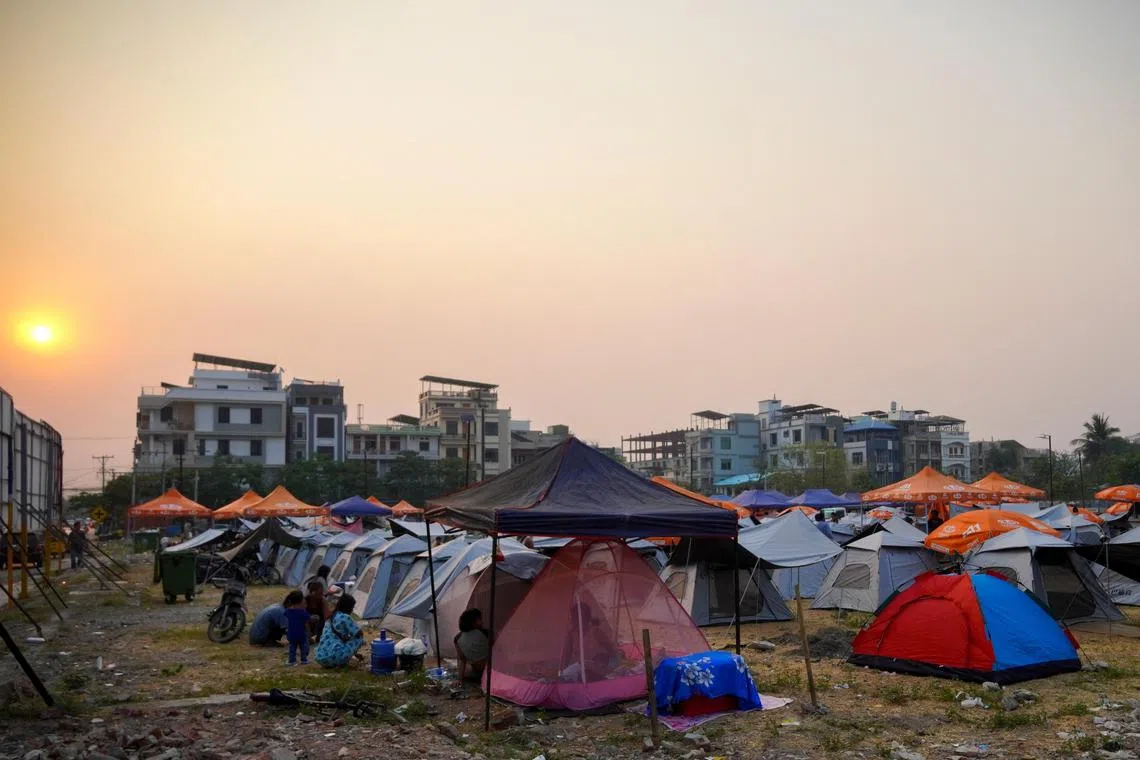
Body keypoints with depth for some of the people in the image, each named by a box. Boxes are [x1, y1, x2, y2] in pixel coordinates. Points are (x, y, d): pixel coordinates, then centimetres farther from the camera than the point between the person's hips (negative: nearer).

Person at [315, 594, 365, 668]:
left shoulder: (332, 617, 19)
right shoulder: (344, 617, -8)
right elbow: (359, 633, 2)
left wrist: (354, 653, 37)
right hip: (333, 656, -9)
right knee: (359, 638, 4)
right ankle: (342, 662, 1)